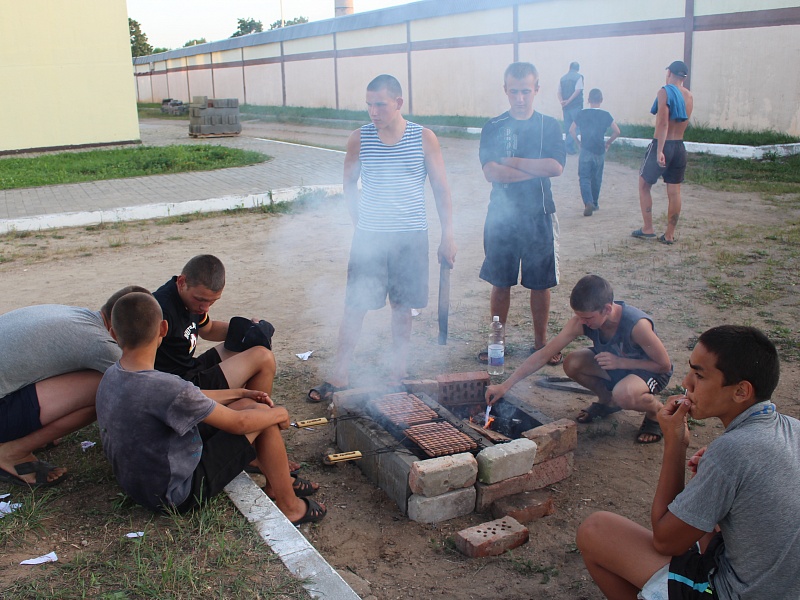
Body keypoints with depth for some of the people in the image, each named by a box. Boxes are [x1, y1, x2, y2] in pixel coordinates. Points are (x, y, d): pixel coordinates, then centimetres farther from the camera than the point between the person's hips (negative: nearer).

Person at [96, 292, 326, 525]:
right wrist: (279, 414, -1)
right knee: (263, 414, -3)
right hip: (177, 495, -8)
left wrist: (240, 393, 11)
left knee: (247, 405, 12)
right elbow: (236, 423, -20)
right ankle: (289, 506, 11)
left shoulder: (111, 376, -4)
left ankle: (276, 482, 29)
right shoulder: (165, 388, -32)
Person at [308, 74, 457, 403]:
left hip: (410, 237, 0)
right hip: (368, 237, 1)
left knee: (402, 307, 9)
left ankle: (398, 372, 24)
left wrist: (447, 236, -3)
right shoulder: (359, 138, -2)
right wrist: (361, 221, 4)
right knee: (354, 306, 2)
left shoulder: (424, 138, -4)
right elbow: (349, 183, 12)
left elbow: (441, 188, 1)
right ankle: (340, 373, 12)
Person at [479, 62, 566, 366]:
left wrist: (511, 162, -13)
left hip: (538, 215, 0)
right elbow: (490, 172, -13)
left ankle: (541, 341, 23)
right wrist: (535, 169, -14)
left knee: (540, 283, 7)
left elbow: (556, 167, -13)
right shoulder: (493, 127, 1)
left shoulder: (549, 126, 2)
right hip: (501, 215, 0)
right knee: (500, 283, 8)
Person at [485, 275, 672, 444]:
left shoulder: (637, 325, -35)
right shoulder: (581, 321, -22)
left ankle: (656, 411, -1)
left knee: (624, 394, -38)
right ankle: (606, 400, 9)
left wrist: (621, 362, -32)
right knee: (572, 363, -21)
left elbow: (665, 365, -22)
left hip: (651, 370, -5)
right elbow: (544, 354, -21)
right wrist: (505, 386, -26)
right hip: (615, 366, 5)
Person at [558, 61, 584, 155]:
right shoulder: (578, 77, -4)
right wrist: (568, 101, -15)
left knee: (567, 126, 11)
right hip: (576, 105, -6)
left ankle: (570, 147, 14)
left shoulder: (563, 78, 12)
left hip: (566, 107, 6)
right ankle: (569, 144, -16)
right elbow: (578, 90, -15)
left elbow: (559, 92, 5)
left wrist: (561, 101, -8)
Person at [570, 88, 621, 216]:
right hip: (600, 152, 2)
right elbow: (616, 131, -5)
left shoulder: (582, 114, 0)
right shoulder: (605, 115, -1)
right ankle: (595, 203, 24)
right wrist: (608, 143, 9)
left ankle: (588, 202, -23)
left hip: (585, 150, -1)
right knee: (596, 179, 15)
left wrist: (578, 142, 12)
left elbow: (572, 130, 0)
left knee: (584, 178, -2)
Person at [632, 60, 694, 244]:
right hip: (680, 147, 6)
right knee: (674, 192, 6)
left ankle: (648, 229, 6)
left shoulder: (665, 92, -11)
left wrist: (659, 150, -23)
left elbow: (663, 123, -19)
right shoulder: (689, 96, 8)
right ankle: (669, 234, 11)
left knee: (644, 185, 9)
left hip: (661, 145, -6)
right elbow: (684, 124, 15)